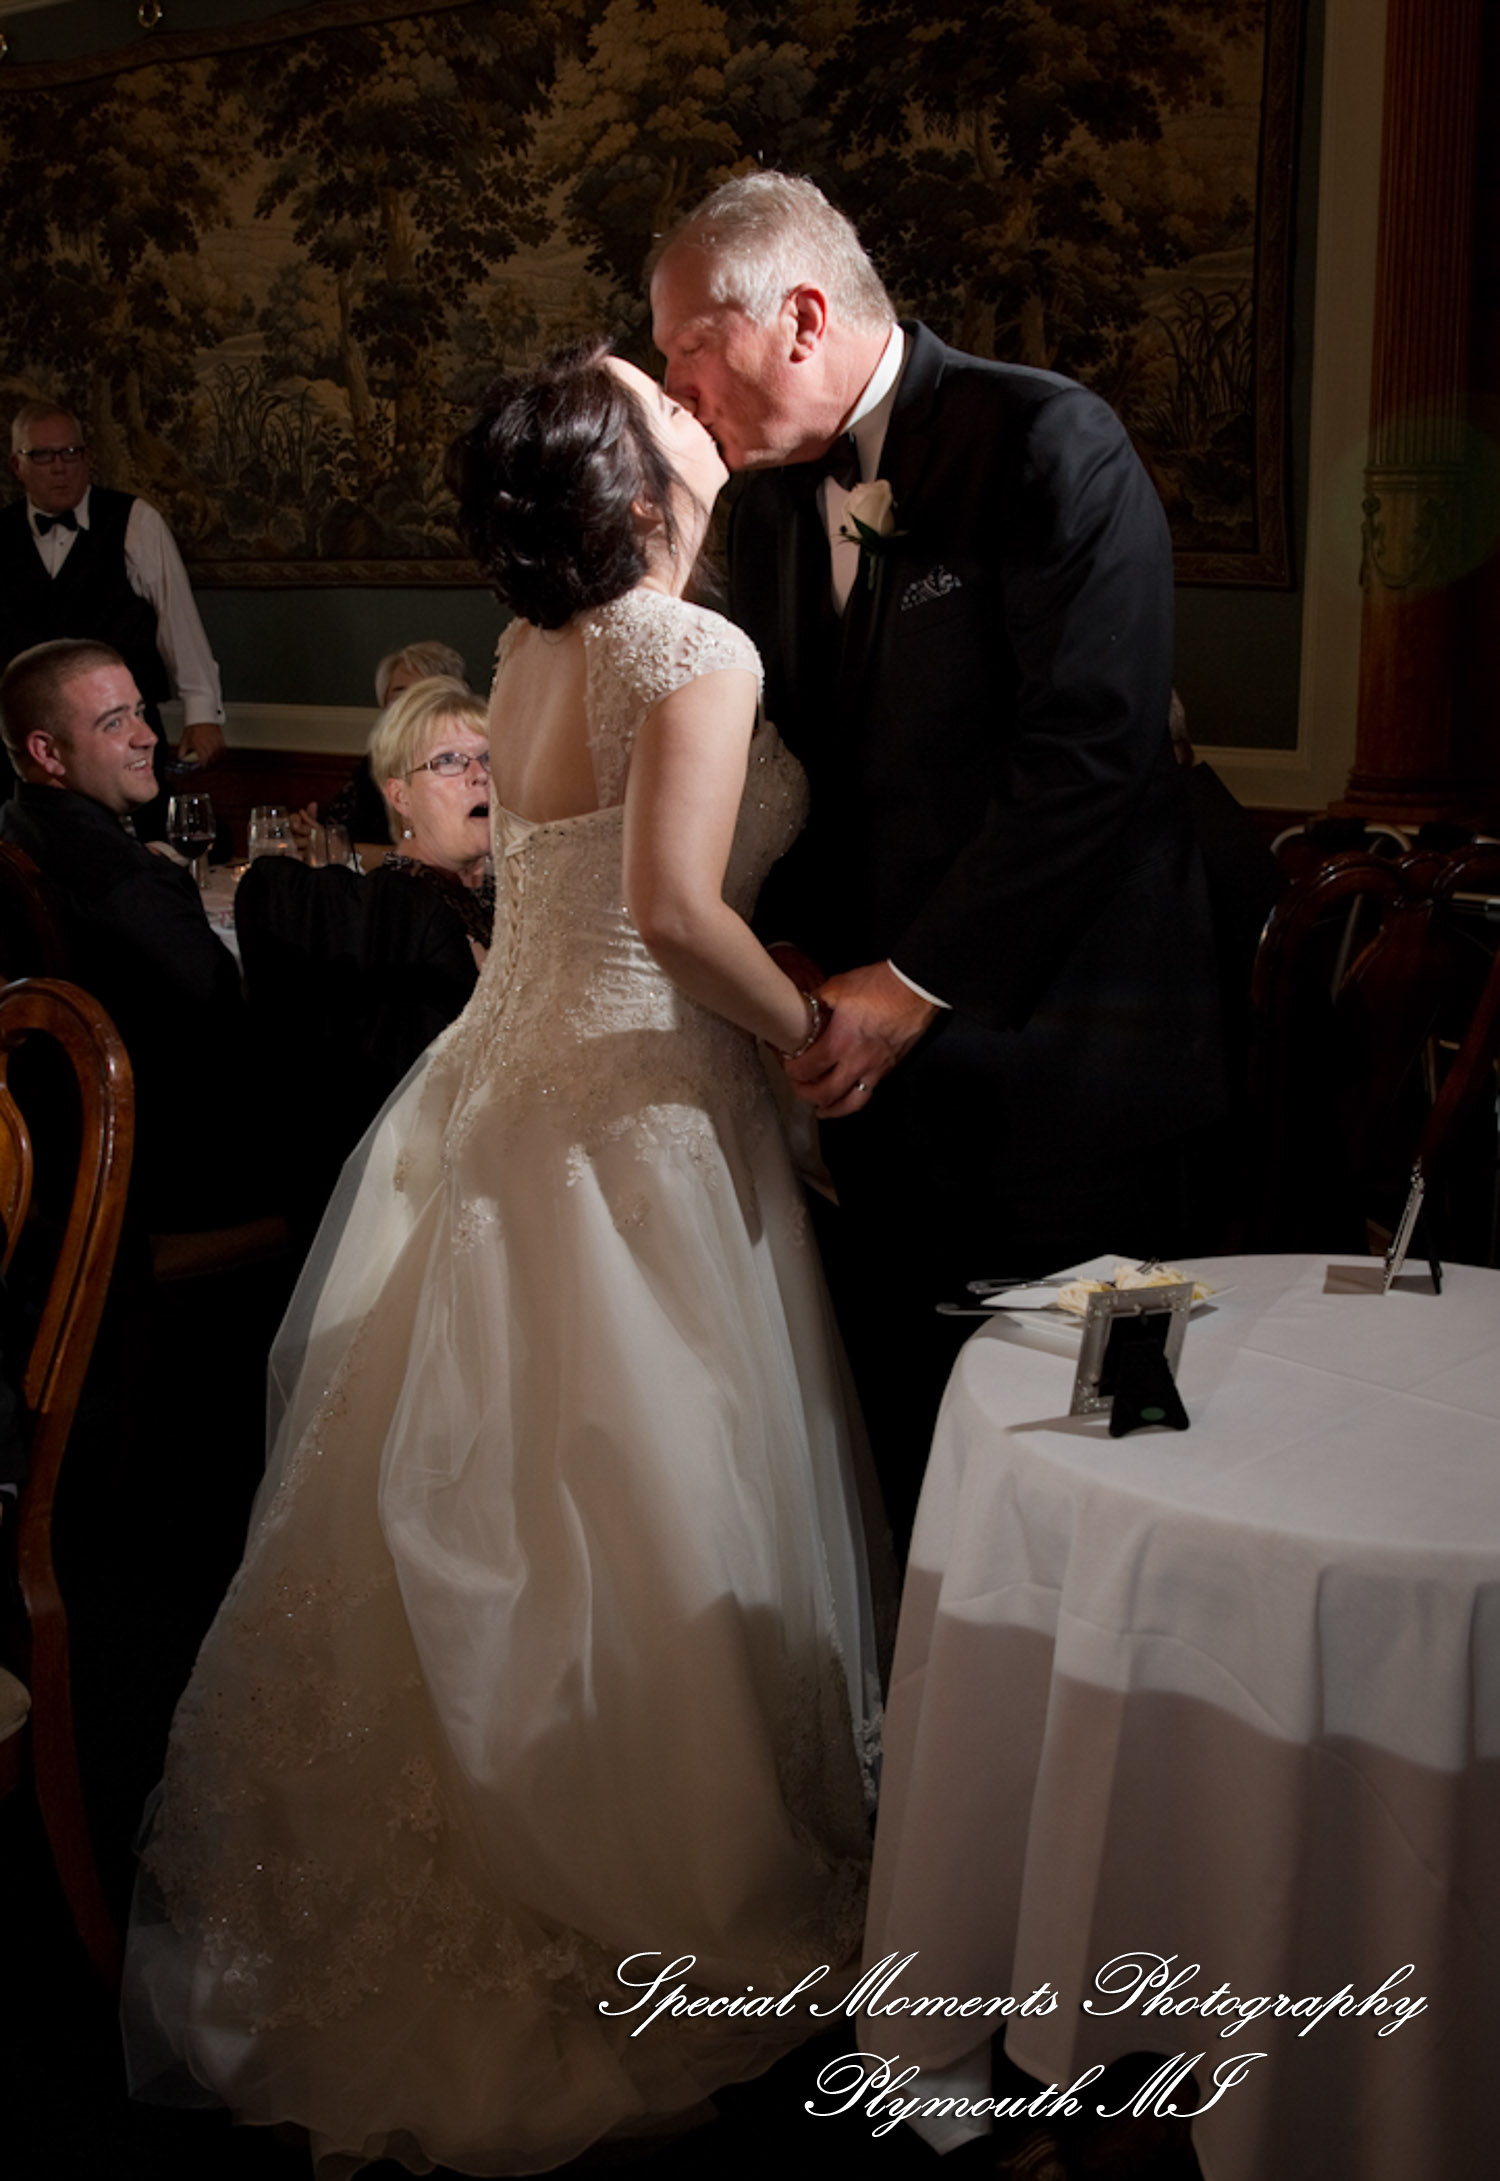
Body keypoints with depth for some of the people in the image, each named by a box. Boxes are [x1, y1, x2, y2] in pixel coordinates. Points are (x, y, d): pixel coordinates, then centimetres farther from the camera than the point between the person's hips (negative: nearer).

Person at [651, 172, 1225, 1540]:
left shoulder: (1046, 441, -11)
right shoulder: (770, 495, 11)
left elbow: (1093, 750, -19)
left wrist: (916, 982, -18)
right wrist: (793, 955, 1)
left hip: (1046, 1053, -6)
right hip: (883, 1050, 6)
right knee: (909, 1432, 9)